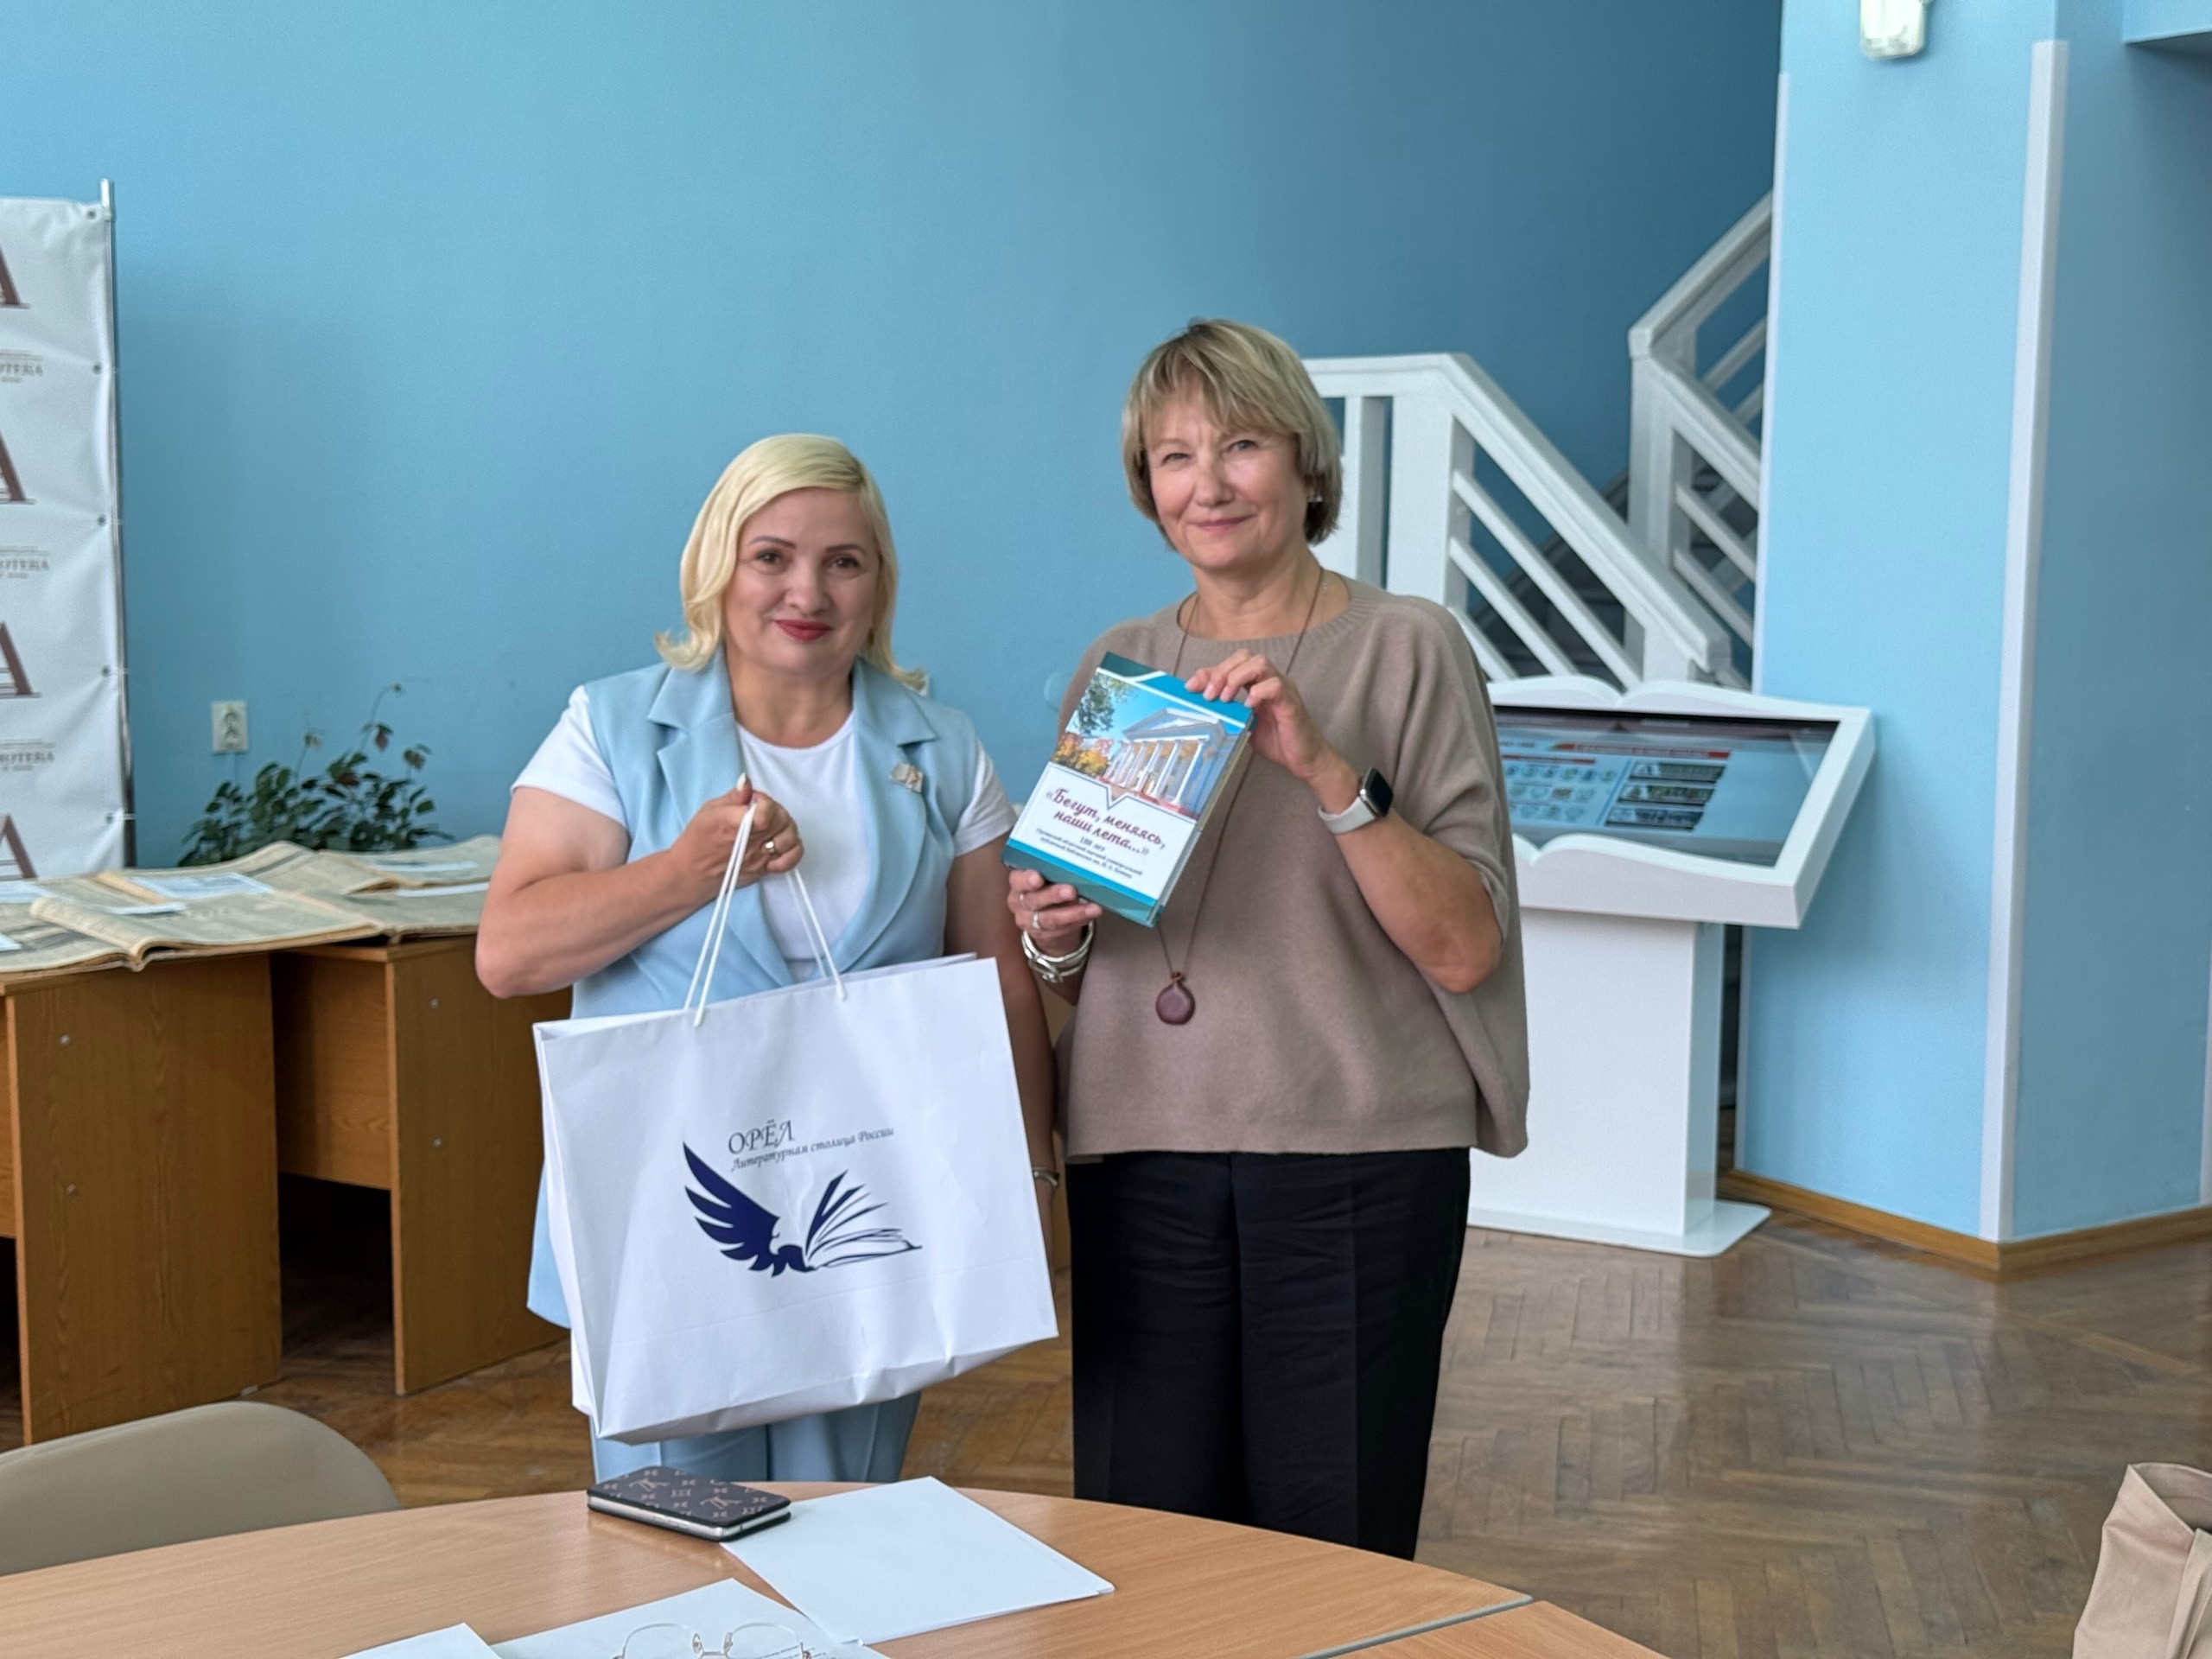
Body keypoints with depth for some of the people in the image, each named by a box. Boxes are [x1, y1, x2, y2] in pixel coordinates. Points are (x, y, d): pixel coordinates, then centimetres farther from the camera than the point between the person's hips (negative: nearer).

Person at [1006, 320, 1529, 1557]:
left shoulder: (1409, 649, -2)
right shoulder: (1118, 668, 11)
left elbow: (1464, 949, -9)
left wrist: (1327, 768, -18)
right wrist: (1051, 937, -3)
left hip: (1358, 1162, -3)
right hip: (1143, 1157, 3)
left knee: (1334, 1551, 5)